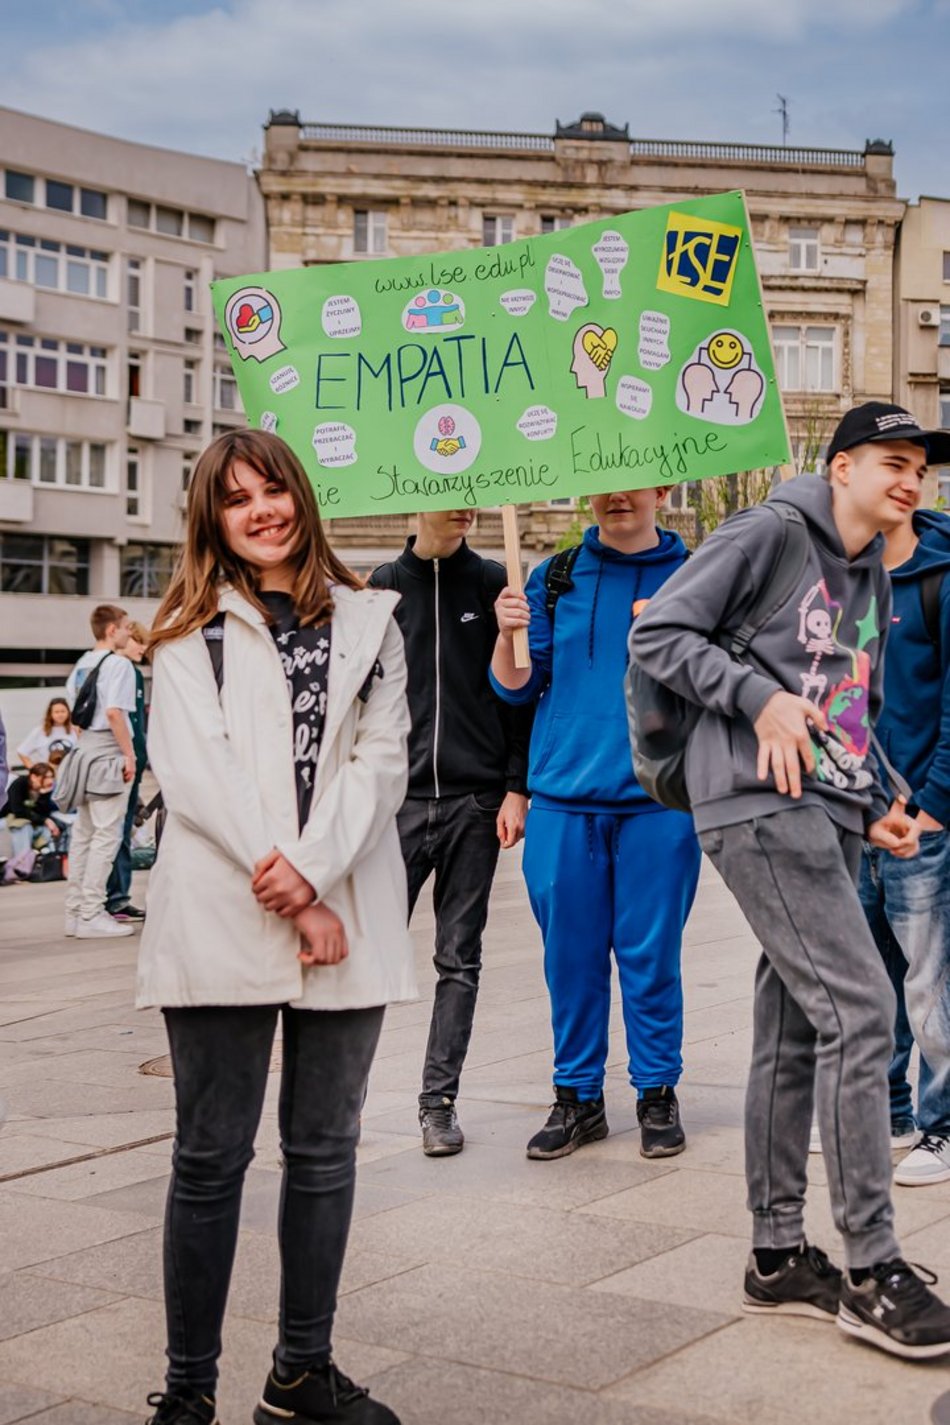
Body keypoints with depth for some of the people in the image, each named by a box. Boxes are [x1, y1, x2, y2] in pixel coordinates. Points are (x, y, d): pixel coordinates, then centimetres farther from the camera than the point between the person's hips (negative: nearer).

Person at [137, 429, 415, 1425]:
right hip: (220, 922, -2)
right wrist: (288, 900, -13)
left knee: (324, 1149, 8)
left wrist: (313, 870, -11)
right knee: (212, 1156, 1)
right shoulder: (191, 629, 9)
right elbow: (190, 771, -4)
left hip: (345, 920, 3)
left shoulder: (367, 621, 15)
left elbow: (382, 758, 5)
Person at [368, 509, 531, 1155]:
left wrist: (517, 788, -3)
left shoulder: (493, 583, 6)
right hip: (399, 799, 0)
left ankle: (440, 1101, 13)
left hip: (476, 801, 0)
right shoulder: (383, 587, 8)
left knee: (459, 958, 5)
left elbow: (519, 690, 4)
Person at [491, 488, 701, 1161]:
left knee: (650, 954, 2)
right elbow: (517, 688, 9)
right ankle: (577, 1096, 20)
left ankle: (658, 1093, 18)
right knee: (571, 956, 7)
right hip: (564, 798, 2)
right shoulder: (553, 577, 10)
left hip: (657, 797, -2)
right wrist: (507, 634, -9)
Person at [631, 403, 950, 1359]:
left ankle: (778, 1255, 20)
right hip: (761, 806, -9)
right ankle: (871, 1270, -8)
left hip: (827, 819, 9)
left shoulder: (873, 580, 20)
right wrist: (760, 695, -18)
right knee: (859, 1008, -15)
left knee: (794, 1032, 11)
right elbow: (657, 634, -9)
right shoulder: (770, 533, -5)